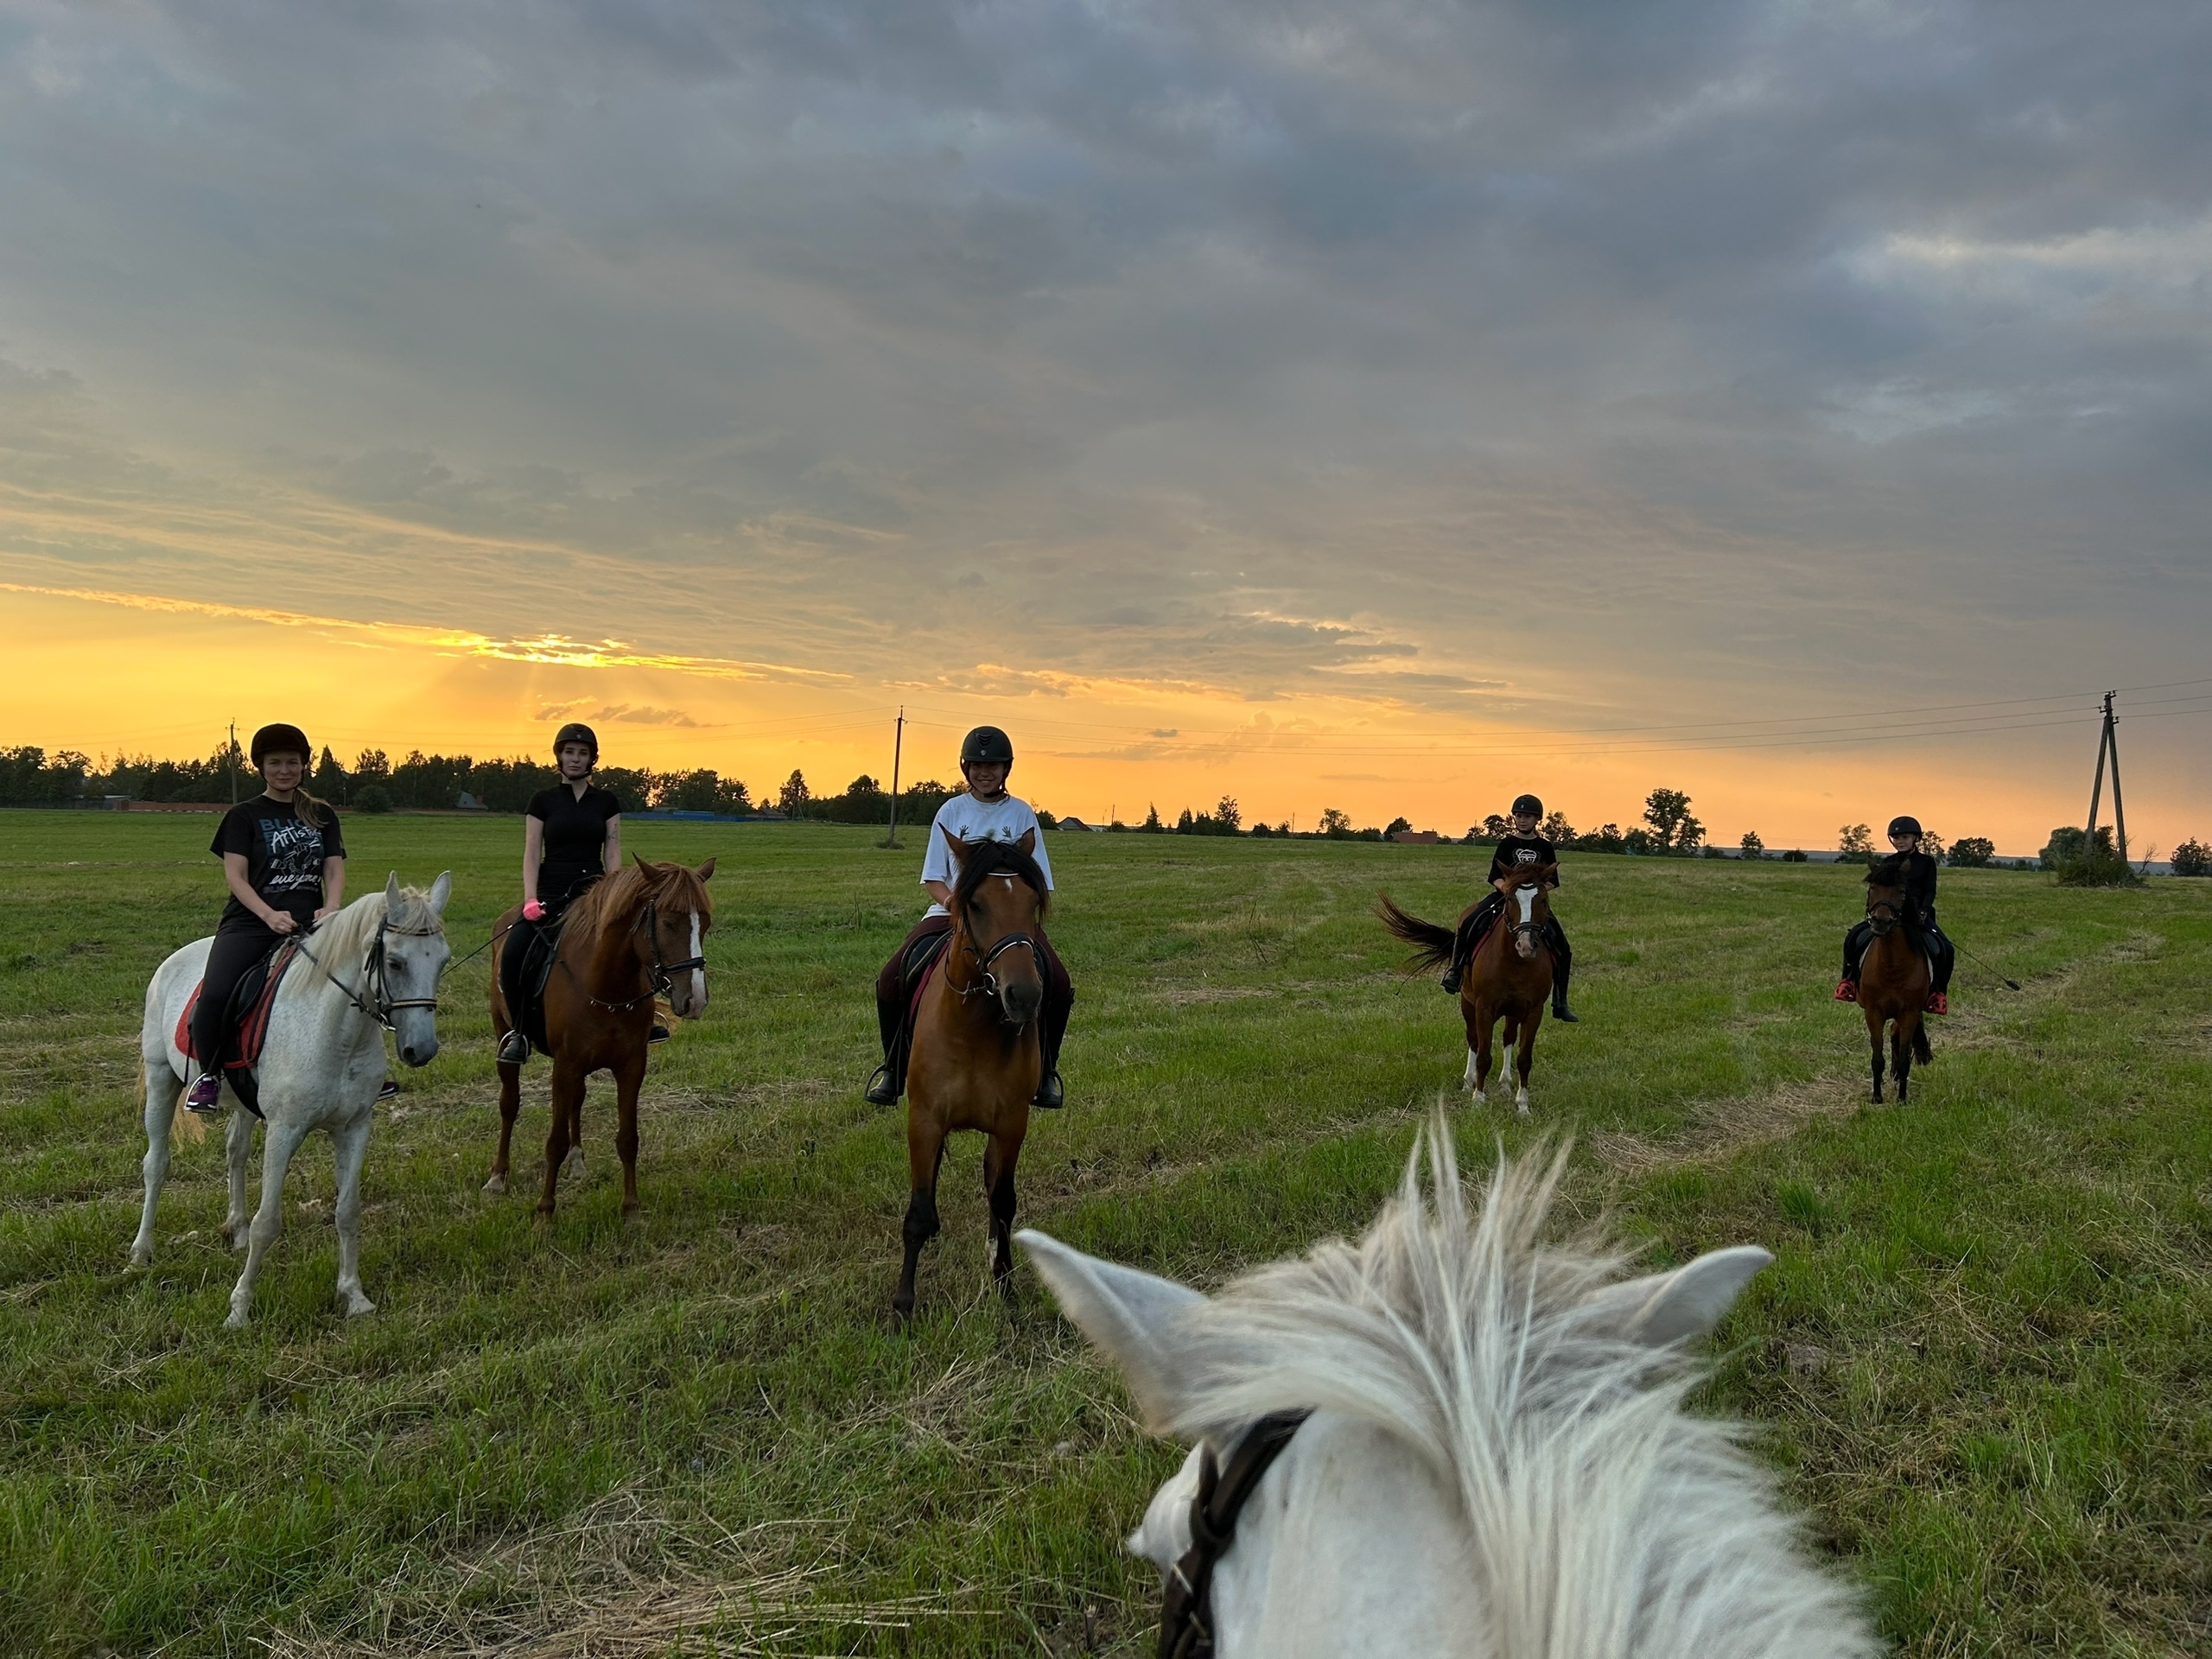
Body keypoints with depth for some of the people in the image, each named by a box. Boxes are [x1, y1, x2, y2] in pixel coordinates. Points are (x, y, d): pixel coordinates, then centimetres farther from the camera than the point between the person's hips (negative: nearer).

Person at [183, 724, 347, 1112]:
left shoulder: (323, 817, 18)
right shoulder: (244, 815, 8)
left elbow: (335, 871, 10)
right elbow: (236, 877, -1)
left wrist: (330, 909, -12)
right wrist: (269, 915, -19)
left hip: (308, 925, 3)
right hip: (249, 923, -2)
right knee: (215, 994, -29)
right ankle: (208, 1074, -3)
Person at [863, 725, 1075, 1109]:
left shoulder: (1021, 814, 4)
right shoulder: (951, 811, 6)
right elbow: (934, 880, 6)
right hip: (952, 911, 1)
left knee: (1059, 986, -24)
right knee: (890, 980, -20)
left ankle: (1045, 1070, 1)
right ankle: (893, 1067, 4)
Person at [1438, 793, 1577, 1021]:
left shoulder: (1545, 847, 9)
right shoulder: (1507, 844, 6)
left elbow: (1552, 881, 6)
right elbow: (1496, 876, 3)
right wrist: (1507, 887, -18)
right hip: (1505, 895, -1)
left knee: (1563, 949, -10)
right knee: (1468, 925, -27)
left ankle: (1560, 1003, -1)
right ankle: (1455, 969, -8)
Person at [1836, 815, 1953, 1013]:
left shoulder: (1927, 862, 4)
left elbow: (1930, 891, -3)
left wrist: (1923, 912, -19)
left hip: (1919, 916, -2)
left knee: (1945, 950, -24)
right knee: (1854, 937, -18)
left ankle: (1938, 992, -6)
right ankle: (1848, 980, -3)